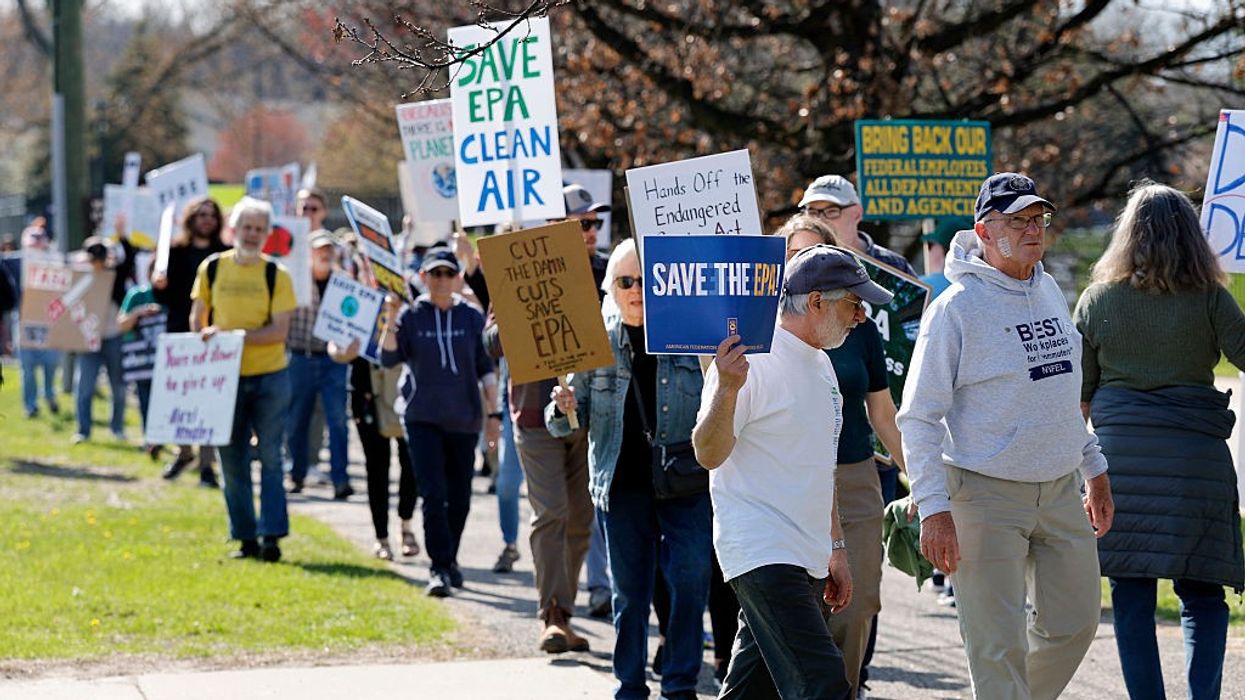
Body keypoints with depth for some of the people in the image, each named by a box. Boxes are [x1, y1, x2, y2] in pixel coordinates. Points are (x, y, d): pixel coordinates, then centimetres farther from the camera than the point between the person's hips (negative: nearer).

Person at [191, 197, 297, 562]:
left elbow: (280, 330, -11)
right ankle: (245, 538, 11)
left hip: (270, 378, -2)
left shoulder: (276, 275, -3)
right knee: (232, 460, 4)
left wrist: (234, 335, -21)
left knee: (270, 457, -3)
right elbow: (197, 320, 10)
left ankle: (272, 536, -3)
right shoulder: (212, 268, 3)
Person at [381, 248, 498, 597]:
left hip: (463, 418, 2)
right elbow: (389, 359, -8)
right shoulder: (411, 316, 0)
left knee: (459, 497, 9)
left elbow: (486, 368, 7)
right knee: (433, 494, -11)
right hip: (422, 417, -2)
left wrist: (494, 413, 3)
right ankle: (440, 568, -10)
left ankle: (449, 560, 27)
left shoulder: (471, 317, 3)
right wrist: (391, 322, -21)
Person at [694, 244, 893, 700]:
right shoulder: (752, 360, -12)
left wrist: (835, 548, 26)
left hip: (807, 560, 9)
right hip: (762, 555, -9)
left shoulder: (820, 364, 18)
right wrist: (727, 387, -32)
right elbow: (710, 454, -17)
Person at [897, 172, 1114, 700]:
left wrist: (1094, 468, 22)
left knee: (1074, 625, 13)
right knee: (999, 645, -6)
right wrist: (934, 509, -20)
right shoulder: (957, 308, -13)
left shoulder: (1049, 293, 9)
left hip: (1060, 491, 7)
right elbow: (918, 418, -13)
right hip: (987, 495, -7)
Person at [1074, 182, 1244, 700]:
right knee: (1201, 593, 5)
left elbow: (1078, 391, 8)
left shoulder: (1097, 299, 4)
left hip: (1119, 449, 1)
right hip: (1196, 452, -1)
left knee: (1131, 593, 6)